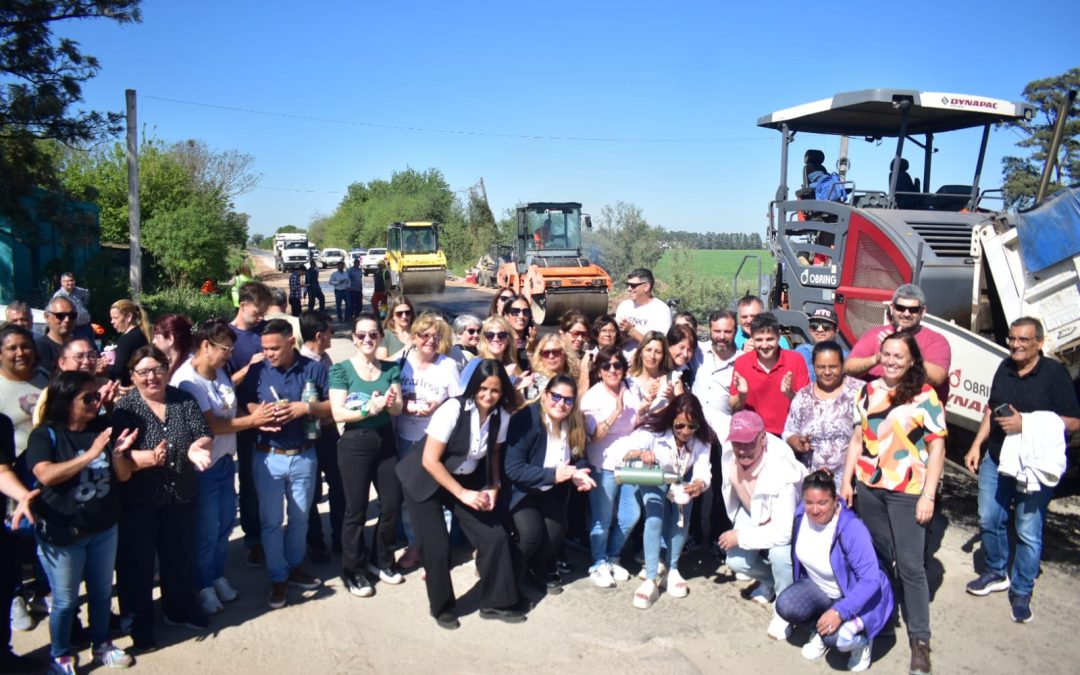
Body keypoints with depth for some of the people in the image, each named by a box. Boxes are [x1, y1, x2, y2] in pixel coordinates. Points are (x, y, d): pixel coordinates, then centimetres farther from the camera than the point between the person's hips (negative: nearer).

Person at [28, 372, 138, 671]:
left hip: (104, 529, 4)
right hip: (62, 534, -4)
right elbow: (46, 475, -27)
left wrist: (118, 453, -20)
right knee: (65, 600, 9)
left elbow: (123, 476, 1)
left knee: (102, 592, 18)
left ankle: (101, 644, 38)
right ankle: (60, 656, 30)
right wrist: (90, 455, -32)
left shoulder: (103, 429, 0)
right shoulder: (45, 434, -11)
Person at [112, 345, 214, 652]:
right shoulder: (125, 407, -11)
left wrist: (197, 447, -29)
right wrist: (150, 457, -37)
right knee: (137, 563, 8)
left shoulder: (184, 400, 0)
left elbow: (204, 434, -7)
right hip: (138, 500, -4)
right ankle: (138, 623, 26)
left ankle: (180, 609, 39)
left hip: (182, 496, 4)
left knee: (180, 557, 19)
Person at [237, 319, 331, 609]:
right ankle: (278, 578, 20)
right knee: (271, 521, 6)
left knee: (299, 518, 15)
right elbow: (242, 407, -1)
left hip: (304, 456, 1)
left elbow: (333, 406, -3)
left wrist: (305, 407, -19)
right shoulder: (257, 371, -4)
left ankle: (294, 566, 34)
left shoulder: (314, 369, -4)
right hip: (268, 457, 0)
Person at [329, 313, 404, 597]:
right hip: (355, 444, -4)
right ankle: (353, 570, 20)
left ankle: (382, 559, 30)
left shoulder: (390, 368, 4)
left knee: (392, 505, 9)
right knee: (356, 510, 4)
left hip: (386, 441, 4)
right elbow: (338, 414, -15)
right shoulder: (341, 370, -7)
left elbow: (397, 410, -3)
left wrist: (391, 402, -25)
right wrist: (369, 409, -29)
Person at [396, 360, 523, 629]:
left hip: (467, 480, 5)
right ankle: (442, 607, 18)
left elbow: (494, 453, 6)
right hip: (425, 480, -5)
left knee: (495, 536, -4)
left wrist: (494, 487, -10)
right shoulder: (453, 409, -27)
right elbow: (430, 461, -25)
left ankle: (496, 602, 15)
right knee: (437, 546, -8)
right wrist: (462, 494, -23)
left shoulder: (502, 415, -11)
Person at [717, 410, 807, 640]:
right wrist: (737, 525, 4)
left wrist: (741, 536, -31)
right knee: (736, 561, -9)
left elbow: (783, 532, -41)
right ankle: (769, 581, 26)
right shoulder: (730, 453, -24)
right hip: (754, 513, 6)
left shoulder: (781, 471, -42)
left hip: (790, 519, -5)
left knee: (779, 552, -33)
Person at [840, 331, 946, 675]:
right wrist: (846, 480, 7)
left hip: (907, 491, -4)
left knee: (910, 565, -2)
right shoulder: (869, 391, 7)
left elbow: (937, 448, -6)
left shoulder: (925, 396, -6)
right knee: (878, 557, 16)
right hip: (868, 488, 4)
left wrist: (928, 495, -11)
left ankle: (920, 640, 9)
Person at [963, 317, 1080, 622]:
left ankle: (1021, 592, 18)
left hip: (1035, 467, -6)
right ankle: (996, 573, 36)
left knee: (1029, 532, 2)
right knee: (989, 520, 14)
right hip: (996, 459, 6)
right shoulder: (1005, 368, 6)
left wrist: (1026, 423, -23)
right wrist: (976, 446, 12)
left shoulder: (1055, 373, -12)